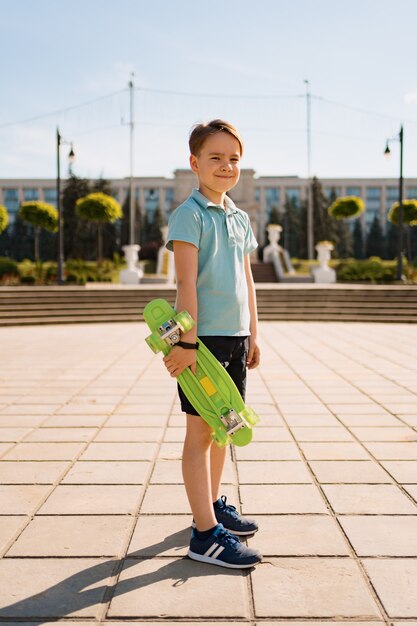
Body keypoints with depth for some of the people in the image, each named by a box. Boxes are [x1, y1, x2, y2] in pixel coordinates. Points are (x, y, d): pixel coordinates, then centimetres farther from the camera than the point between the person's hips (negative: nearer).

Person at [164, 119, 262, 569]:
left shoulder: (239, 218, 14)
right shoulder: (189, 214, -8)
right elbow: (186, 282, -15)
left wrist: (253, 334, 16)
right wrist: (187, 342, -19)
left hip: (235, 335, 8)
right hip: (203, 336, -8)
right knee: (200, 431, -3)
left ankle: (213, 505, 32)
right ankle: (206, 534, 2)